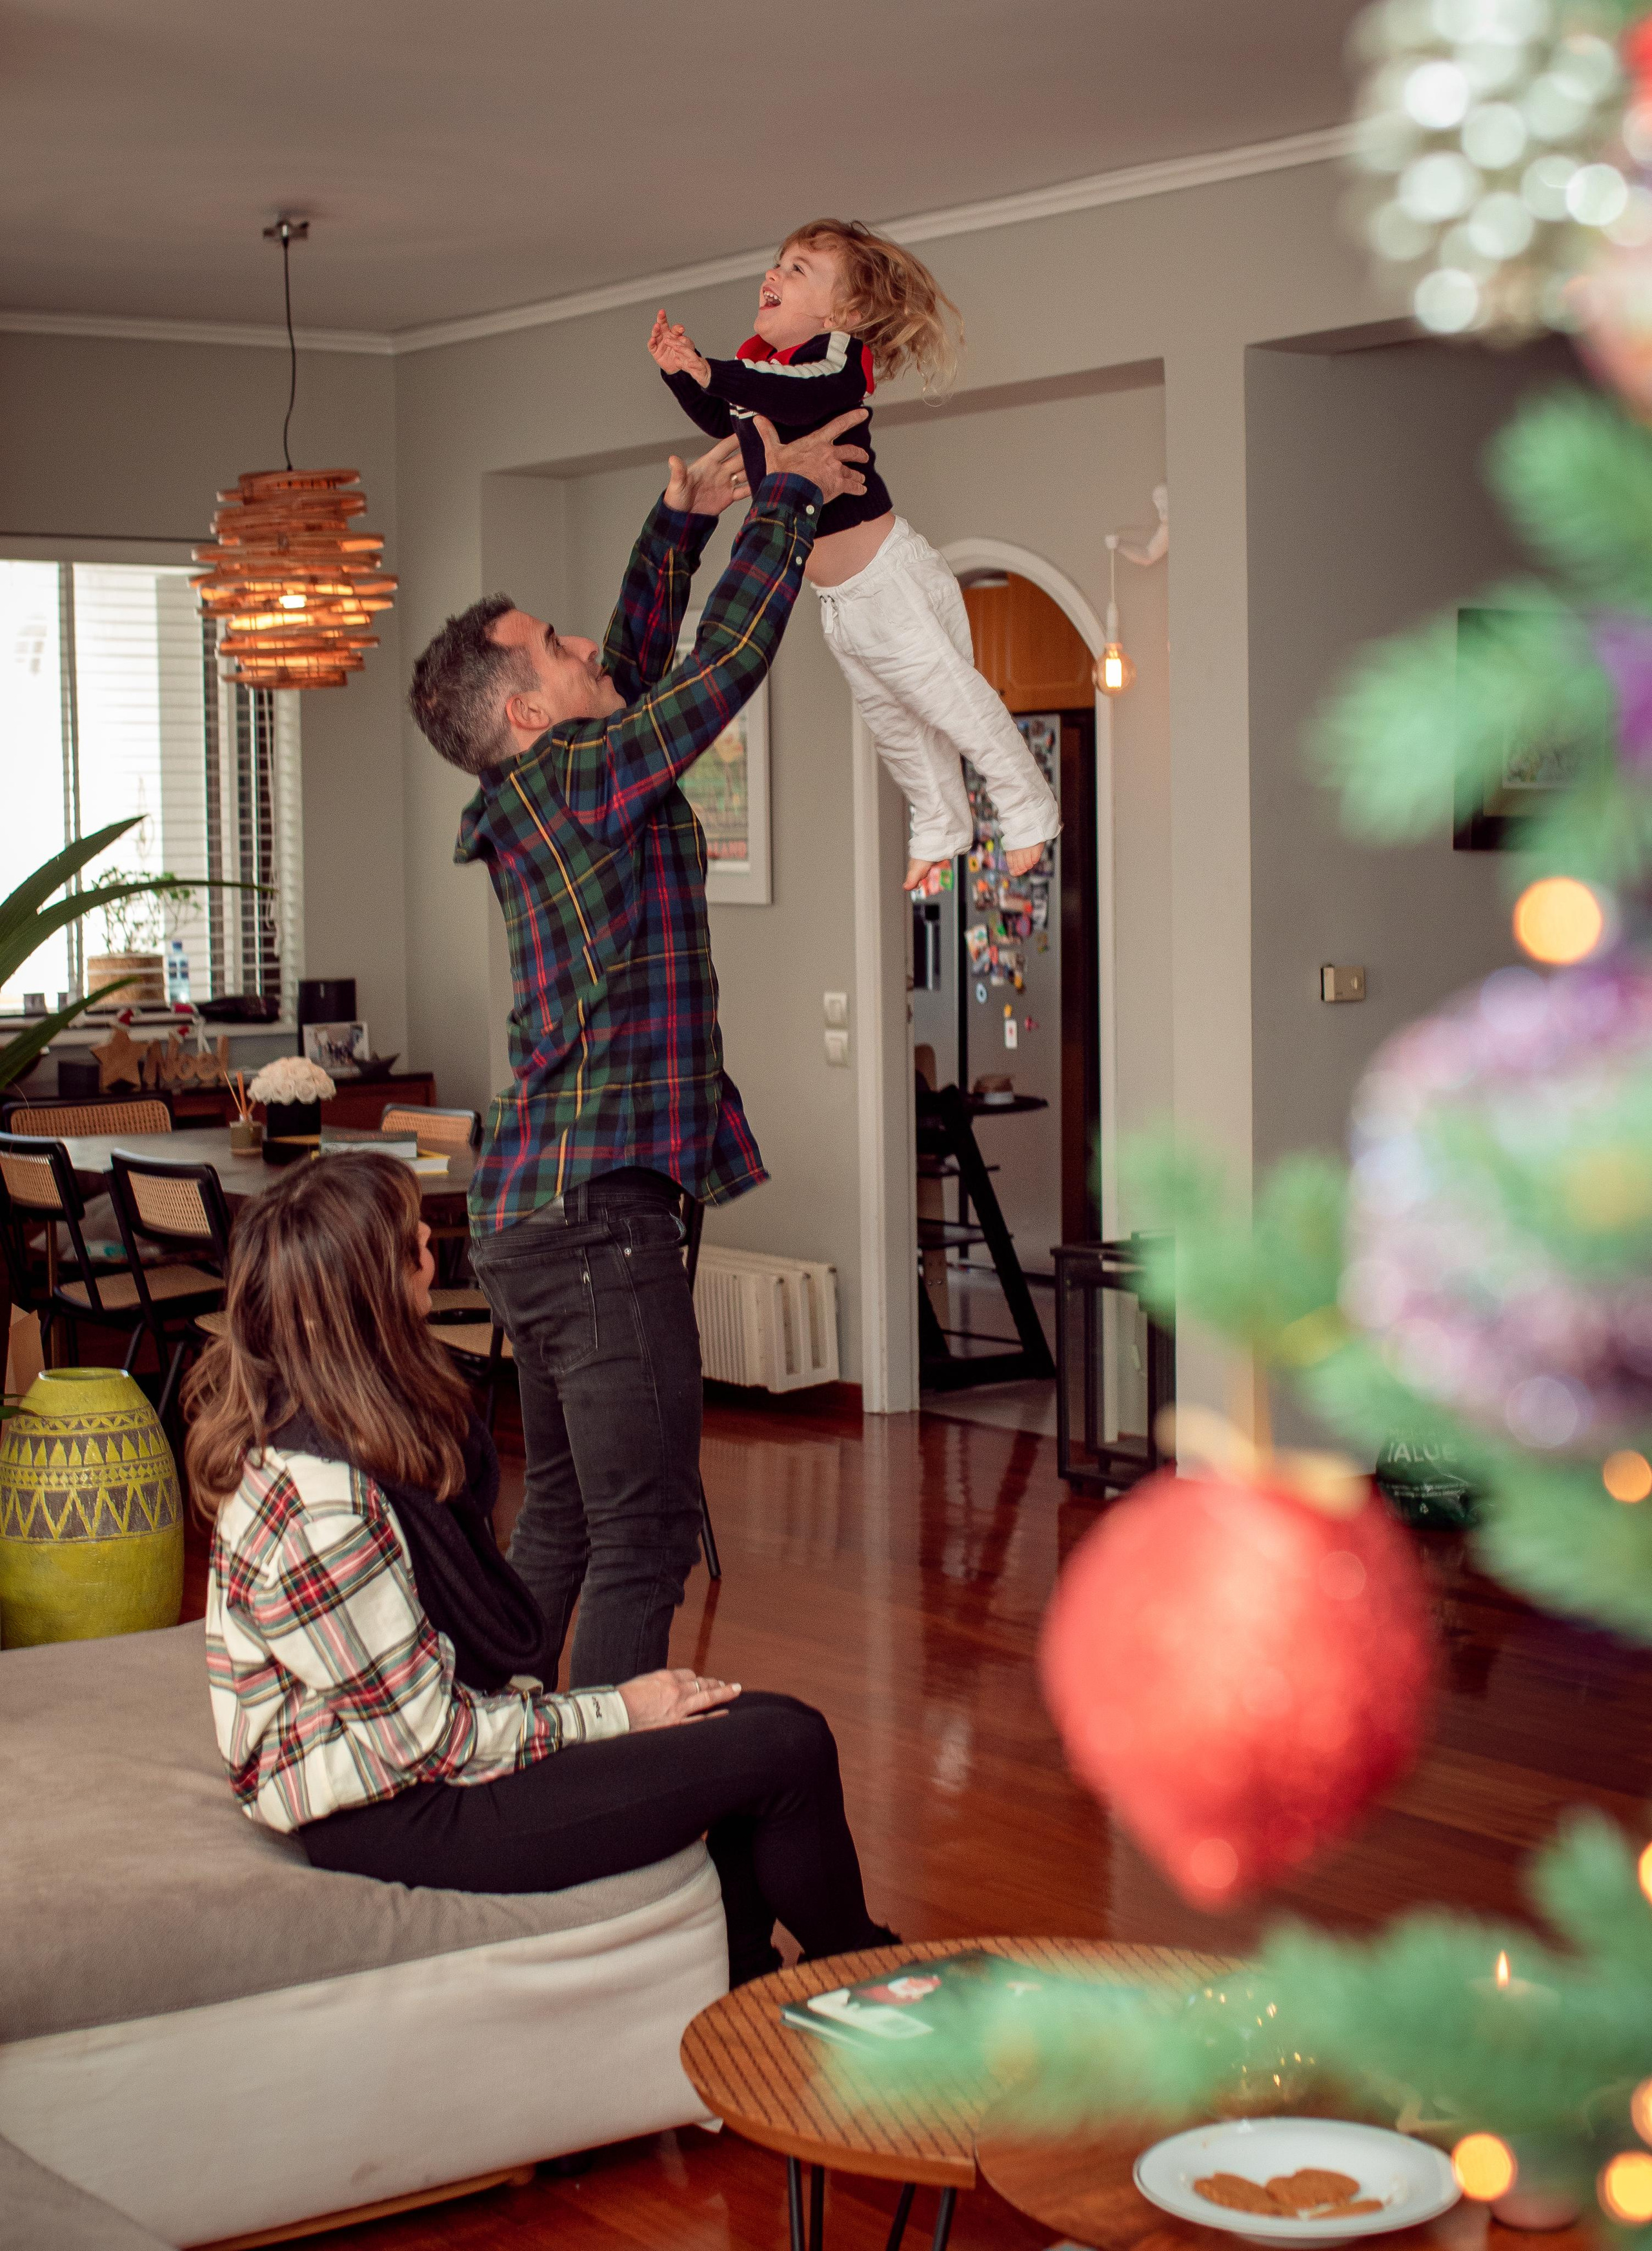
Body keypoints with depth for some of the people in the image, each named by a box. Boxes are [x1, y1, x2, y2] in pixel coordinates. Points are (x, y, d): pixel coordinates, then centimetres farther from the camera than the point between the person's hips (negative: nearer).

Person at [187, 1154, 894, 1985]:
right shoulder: (318, 1496, -28)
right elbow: (431, 1736, -21)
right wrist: (614, 1714, -11)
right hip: (393, 1820, -10)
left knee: (777, 1723, 3)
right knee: (787, 1756, -11)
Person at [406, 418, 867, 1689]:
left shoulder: (547, 797, 14)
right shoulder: (581, 780, -12)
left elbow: (639, 665, 27)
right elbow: (729, 657, -13)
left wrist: (684, 521, 22)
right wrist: (787, 497, -2)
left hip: (535, 1213, 10)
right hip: (597, 1213, -10)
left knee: (565, 1511, 18)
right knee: (644, 1531, -10)